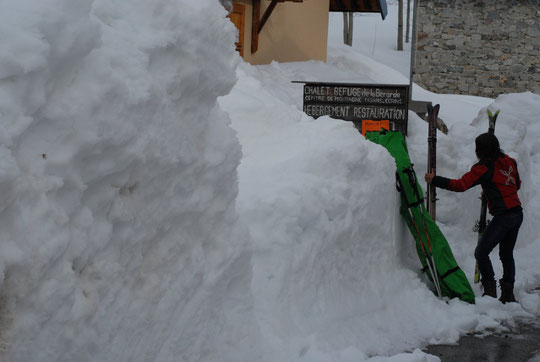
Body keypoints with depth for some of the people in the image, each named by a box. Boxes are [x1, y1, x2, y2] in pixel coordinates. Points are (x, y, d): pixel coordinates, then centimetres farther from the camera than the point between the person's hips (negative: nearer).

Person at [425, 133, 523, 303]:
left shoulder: (484, 167, -10)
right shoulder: (509, 161, 11)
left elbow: (460, 185, -15)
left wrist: (435, 180, -8)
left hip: (503, 217, -8)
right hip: (517, 214, 8)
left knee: (481, 252, -1)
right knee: (506, 254, 17)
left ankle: (490, 291, -4)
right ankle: (508, 293, 16)